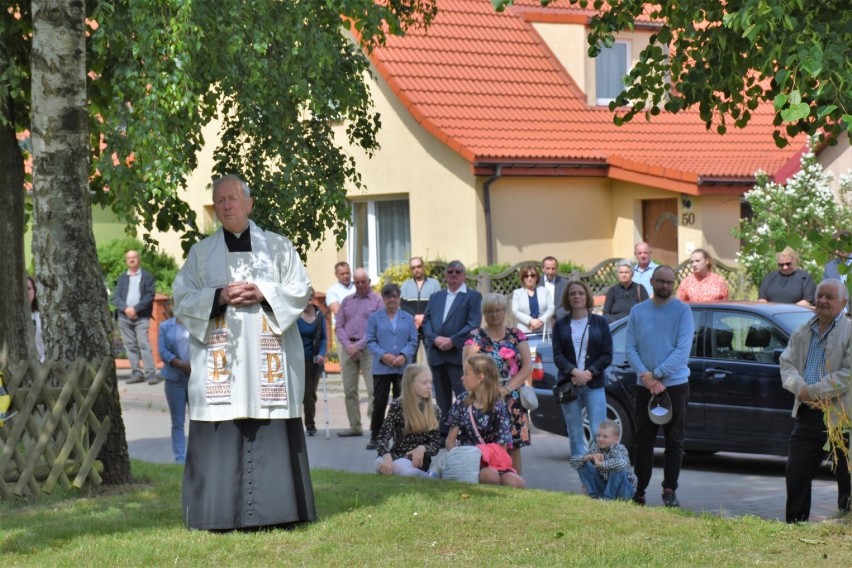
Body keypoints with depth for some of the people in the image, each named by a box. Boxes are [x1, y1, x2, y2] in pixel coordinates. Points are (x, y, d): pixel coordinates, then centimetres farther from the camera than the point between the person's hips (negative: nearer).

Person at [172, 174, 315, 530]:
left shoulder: (278, 246, 12)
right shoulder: (201, 253, 13)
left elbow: (301, 288, 5)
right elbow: (182, 299, 6)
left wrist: (262, 294, -10)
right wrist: (219, 297, -11)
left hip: (268, 358, 0)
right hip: (219, 358, 0)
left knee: (272, 434, -3)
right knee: (221, 434, -6)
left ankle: (274, 510, 2)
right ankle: (222, 513, -3)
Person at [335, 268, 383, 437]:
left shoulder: (377, 301, 2)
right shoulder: (347, 301, 16)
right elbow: (339, 326, 12)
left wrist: (359, 345, -12)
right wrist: (347, 345, -4)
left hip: (368, 348, -5)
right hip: (348, 347, 5)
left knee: (373, 389, -11)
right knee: (349, 390, 5)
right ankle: (355, 426, 12)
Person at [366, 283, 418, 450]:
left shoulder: (408, 318, 9)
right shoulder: (375, 318, 6)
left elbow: (413, 341, 3)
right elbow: (370, 341, 0)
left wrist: (404, 356, -13)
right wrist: (383, 355, -15)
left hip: (403, 367, 1)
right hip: (381, 367, -1)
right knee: (379, 402, -3)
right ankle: (375, 437, 3)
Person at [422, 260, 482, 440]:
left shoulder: (473, 296, 4)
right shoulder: (436, 297, 20)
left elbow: (473, 324, -8)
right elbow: (426, 321, 11)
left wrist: (452, 341, -15)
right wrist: (435, 338, -8)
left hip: (459, 354, -5)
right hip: (436, 354, 5)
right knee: (441, 397, 9)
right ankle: (443, 434, 13)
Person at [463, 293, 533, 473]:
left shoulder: (516, 335, 11)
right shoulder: (475, 336, 6)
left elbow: (527, 367, 3)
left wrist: (507, 388, -10)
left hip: (513, 399, 2)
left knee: (513, 447, 1)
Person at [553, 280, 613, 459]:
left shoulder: (600, 322, 7)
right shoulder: (560, 325, 10)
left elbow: (607, 355, 2)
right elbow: (557, 355, 1)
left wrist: (589, 373, -12)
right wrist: (574, 372, -17)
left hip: (594, 385, -2)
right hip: (569, 386, 2)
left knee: (599, 434, -10)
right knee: (575, 436, 3)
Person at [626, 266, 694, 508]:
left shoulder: (682, 311, -3)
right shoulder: (638, 311, 7)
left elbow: (683, 349, -11)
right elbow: (631, 348, 3)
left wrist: (657, 374, -15)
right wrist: (645, 375, -12)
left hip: (675, 385, -3)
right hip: (644, 386, 3)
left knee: (674, 440, 1)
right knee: (643, 440, 5)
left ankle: (670, 490, 7)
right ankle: (639, 490, 10)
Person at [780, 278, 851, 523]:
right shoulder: (802, 333, 15)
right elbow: (787, 363, 9)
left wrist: (814, 392, -18)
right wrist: (799, 388, -12)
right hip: (807, 414, 6)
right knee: (796, 473, 5)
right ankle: (794, 526, 14)